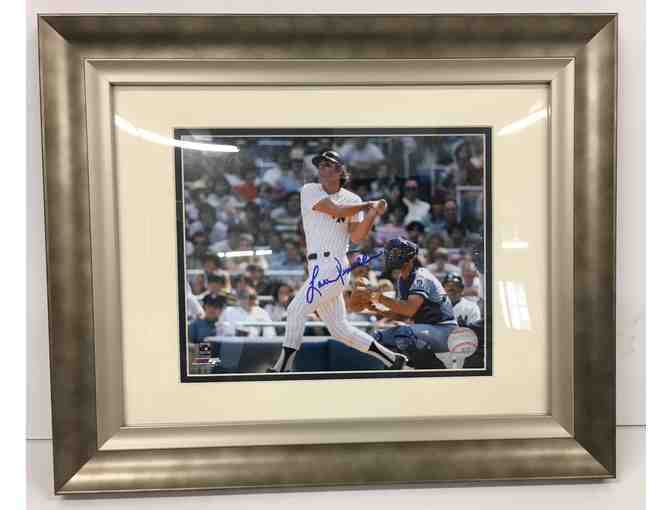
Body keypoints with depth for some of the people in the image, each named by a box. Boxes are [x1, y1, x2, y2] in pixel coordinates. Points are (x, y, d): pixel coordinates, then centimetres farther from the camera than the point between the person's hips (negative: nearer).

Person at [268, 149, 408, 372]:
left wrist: (373, 212, -17)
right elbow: (336, 209, -8)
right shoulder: (309, 191, 7)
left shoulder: (354, 200, 4)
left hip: (333, 265, -4)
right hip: (318, 268, 4)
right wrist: (368, 205, -1)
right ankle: (392, 358, 21)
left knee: (296, 310, -13)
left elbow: (356, 237, -6)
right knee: (340, 329, 9)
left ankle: (283, 368, 0)